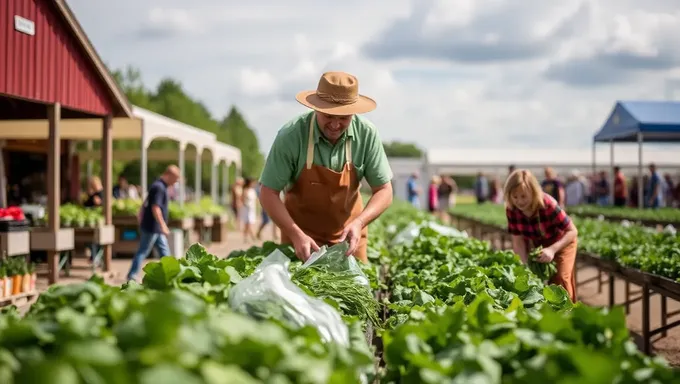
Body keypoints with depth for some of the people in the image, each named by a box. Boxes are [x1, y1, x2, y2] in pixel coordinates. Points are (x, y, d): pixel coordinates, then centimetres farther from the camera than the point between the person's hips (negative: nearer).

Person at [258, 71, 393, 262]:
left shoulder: (367, 134, -16)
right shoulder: (291, 135, -22)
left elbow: (384, 191, -9)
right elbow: (268, 194, -16)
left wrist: (359, 223, -26)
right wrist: (296, 235, -27)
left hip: (348, 234, 2)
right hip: (300, 234, -2)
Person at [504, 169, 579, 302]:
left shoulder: (548, 205, -36)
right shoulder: (511, 209, -24)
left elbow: (572, 231, -31)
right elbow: (518, 239, -16)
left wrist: (552, 249, -44)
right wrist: (525, 266, -27)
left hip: (562, 242, -4)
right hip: (537, 245, 4)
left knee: (560, 278, -13)